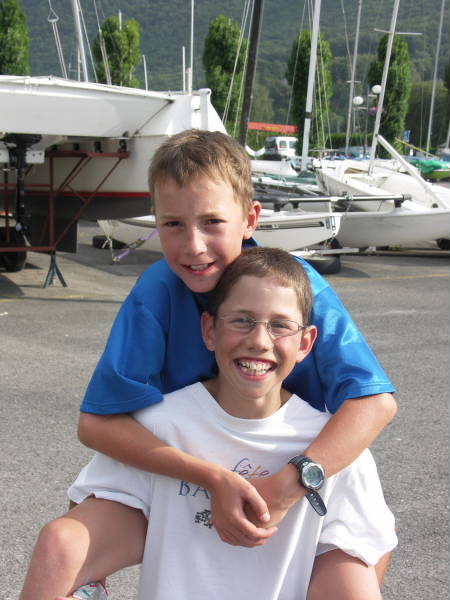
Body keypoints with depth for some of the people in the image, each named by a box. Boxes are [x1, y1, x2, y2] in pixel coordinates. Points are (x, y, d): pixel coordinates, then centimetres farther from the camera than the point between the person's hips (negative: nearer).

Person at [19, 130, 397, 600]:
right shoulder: (157, 291, -17)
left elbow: (375, 401, -24)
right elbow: (98, 422, -20)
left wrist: (286, 487, -35)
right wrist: (213, 479, -30)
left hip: (282, 490, 2)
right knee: (60, 546, -26)